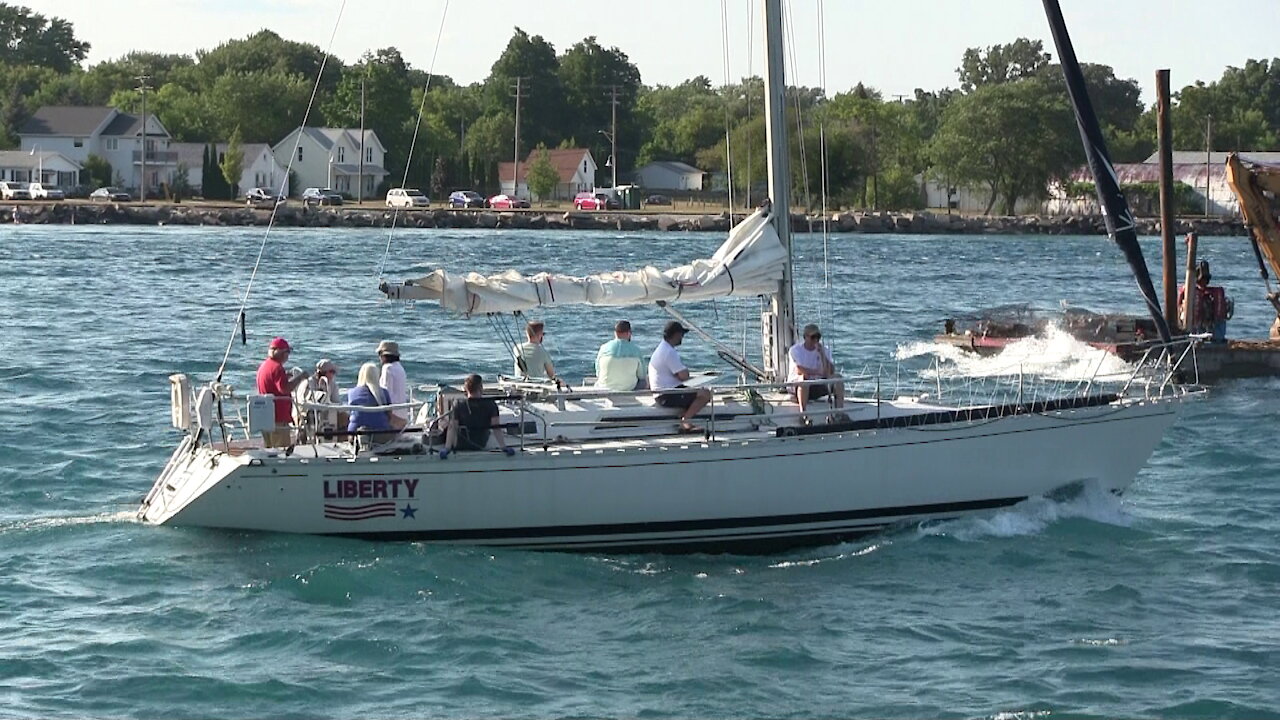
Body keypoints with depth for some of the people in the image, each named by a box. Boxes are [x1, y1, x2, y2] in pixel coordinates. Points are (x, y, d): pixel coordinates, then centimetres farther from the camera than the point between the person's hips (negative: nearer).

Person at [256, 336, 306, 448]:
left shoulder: (263, 366, 15)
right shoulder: (276, 367, -15)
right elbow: (285, 388, -26)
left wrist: (286, 377, 21)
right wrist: (300, 378, -16)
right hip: (278, 418, -9)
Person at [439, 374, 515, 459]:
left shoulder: (458, 406, -18)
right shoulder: (491, 405, -18)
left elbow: (452, 428, -23)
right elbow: (496, 428, -24)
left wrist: (447, 449, -28)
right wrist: (504, 447, -25)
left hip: (460, 446, -2)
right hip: (480, 445, 2)